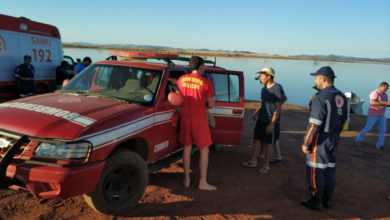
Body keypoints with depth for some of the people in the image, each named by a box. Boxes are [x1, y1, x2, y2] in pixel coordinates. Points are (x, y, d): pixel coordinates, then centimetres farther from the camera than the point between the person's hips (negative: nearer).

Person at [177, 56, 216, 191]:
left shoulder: (181, 80, 1)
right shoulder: (206, 83, -12)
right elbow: (211, 105, -5)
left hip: (185, 118, 5)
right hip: (199, 119, -5)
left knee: (187, 148, 15)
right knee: (204, 150, 7)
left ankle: (186, 179, 24)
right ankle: (203, 182, 12)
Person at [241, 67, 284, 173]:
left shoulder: (277, 89, -15)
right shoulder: (264, 89, 10)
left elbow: (278, 107, -17)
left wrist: (272, 123, -20)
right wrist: (256, 113, 8)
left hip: (271, 121, -7)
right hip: (261, 119, 8)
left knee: (268, 143, 4)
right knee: (256, 139, 11)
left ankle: (266, 165, 18)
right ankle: (254, 161, 24)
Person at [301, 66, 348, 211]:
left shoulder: (321, 98, -20)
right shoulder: (341, 97, 6)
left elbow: (314, 124, -22)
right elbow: (343, 121, 12)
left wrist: (306, 143, -15)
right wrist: (335, 136, 21)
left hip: (320, 141, -8)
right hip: (334, 141, 8)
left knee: (316, 171, 3)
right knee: (330, 170, 16)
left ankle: (315, 201, 14)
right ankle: (327, 200, 29)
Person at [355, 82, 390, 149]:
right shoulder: (375, 93, -14)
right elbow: (372, 103, -29)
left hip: (381, 116, 7)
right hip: (373, 115, -7)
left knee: (383, 130, 1)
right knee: (367, 128, -3)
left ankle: (380, 145, 6)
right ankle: (358, 140, 10)